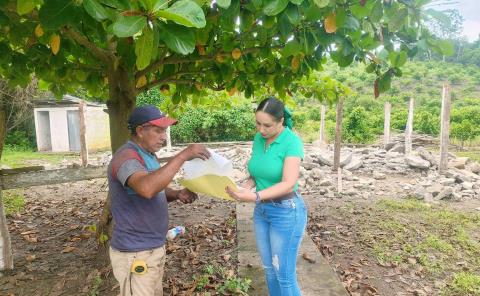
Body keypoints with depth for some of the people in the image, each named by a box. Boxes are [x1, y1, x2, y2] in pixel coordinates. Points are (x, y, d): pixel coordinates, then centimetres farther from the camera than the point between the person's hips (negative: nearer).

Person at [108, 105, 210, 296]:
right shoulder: (127, 156, -21)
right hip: (135, 253, -9)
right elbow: (147, 188, -41)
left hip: (154, 247, 9)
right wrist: (182, 156, -36)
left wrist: (177, 194, -3)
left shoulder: (147, 155, 10)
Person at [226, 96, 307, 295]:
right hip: (261, 210, 7)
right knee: (269, 270, 18)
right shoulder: (258, 139, 0)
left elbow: (288, 184, -26)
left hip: (286, 212, -6)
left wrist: (256, 196, -39)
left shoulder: (292, 142, -19)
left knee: (284, 274, 5)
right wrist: (245, 187, -14)